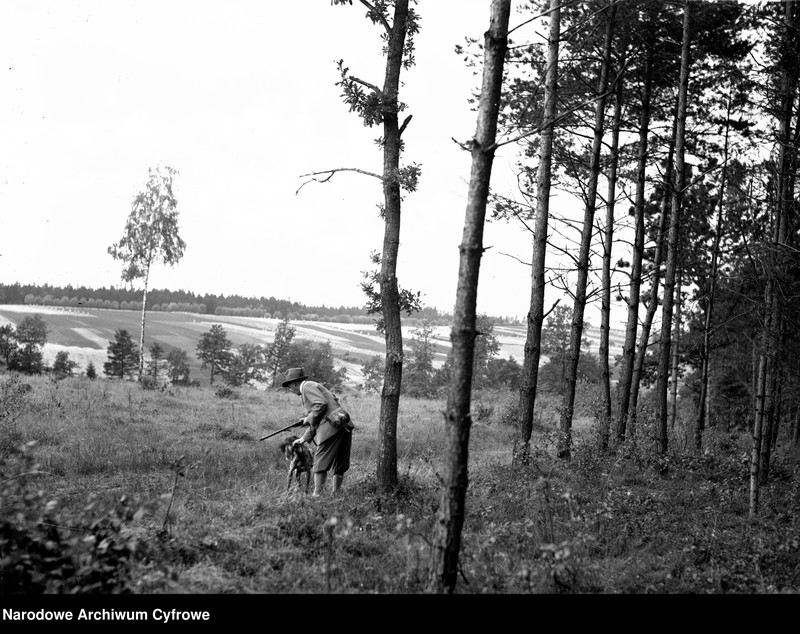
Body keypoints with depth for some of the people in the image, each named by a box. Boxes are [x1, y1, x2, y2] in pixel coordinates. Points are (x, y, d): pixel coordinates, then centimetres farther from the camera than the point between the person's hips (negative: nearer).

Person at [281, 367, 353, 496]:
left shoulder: (308, 386, 0)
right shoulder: (315, 387, 29)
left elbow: (321, 404, -17)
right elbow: (317, 421, 32)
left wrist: (309, 418, -3)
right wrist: (304, 438, 31)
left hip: (332, 427, -10)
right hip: (344, 427, 10)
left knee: (320, 464, -3)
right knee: (339, 466, 11)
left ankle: (317, 496, -1)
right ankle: (336, 495, 16)